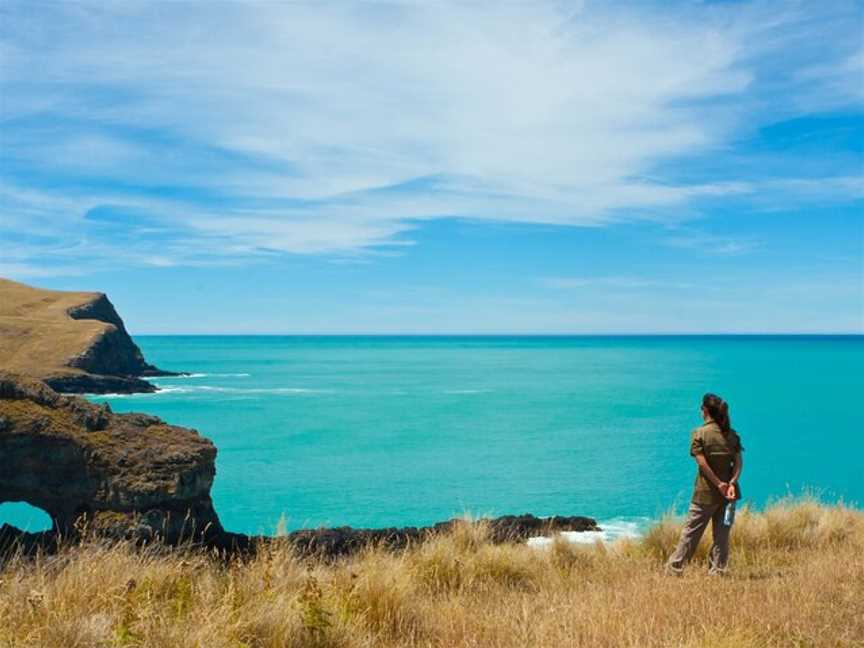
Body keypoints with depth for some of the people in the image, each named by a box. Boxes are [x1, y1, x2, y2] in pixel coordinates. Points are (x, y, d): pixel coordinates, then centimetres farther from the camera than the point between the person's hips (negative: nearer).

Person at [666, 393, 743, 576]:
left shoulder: (699, 433, -8)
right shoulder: (732, 434, 6)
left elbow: (702, 462, -17)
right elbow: (738, 462, -2)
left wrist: (719, 484, -14)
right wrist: (732, 483, -11)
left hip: (705, 493, -4)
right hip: (728, 492, 4)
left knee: (691, 532, 3)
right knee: (722, 534, 11)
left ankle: (674, 569, 7)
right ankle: (717, 571, 13)